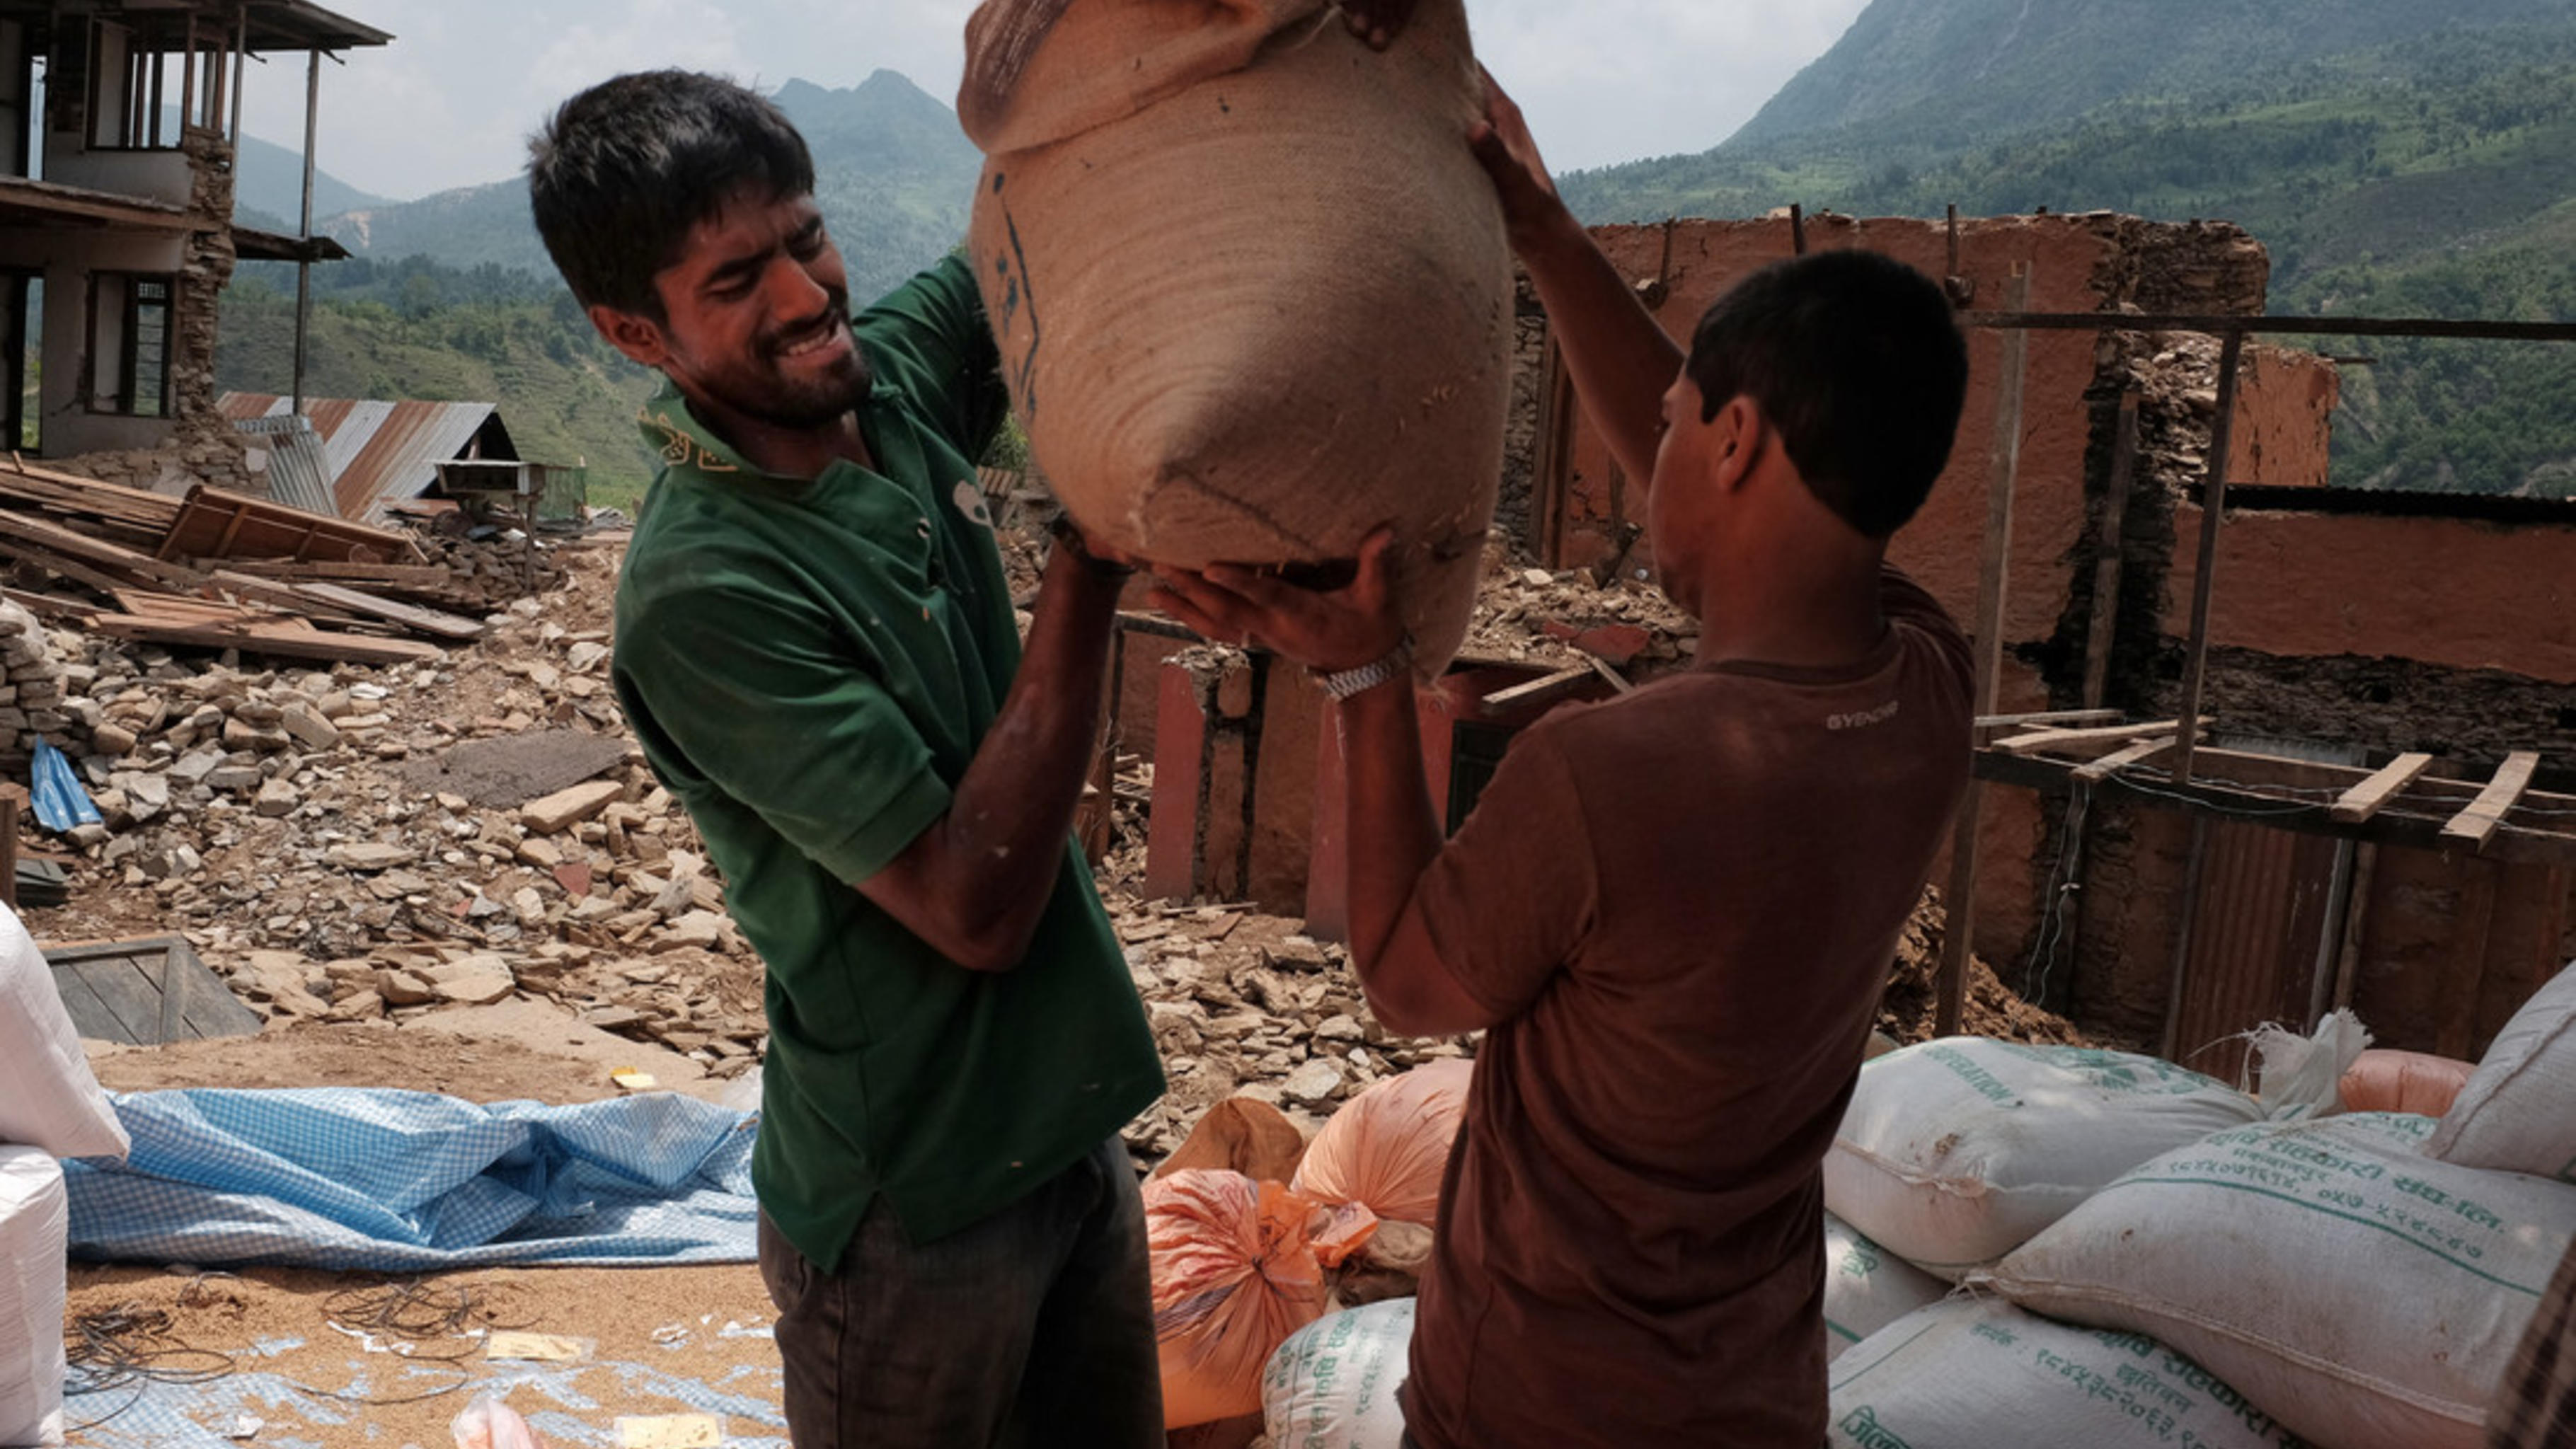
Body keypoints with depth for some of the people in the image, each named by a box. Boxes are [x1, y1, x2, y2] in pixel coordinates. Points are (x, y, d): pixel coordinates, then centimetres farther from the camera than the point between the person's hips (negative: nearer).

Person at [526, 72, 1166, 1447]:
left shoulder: (894, 380, -3)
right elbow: (976, 907, -25)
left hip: (1073, 1120, 7)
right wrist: (1089, 567, -26)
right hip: (916, 1205, -7)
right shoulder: (700, 592, -25)